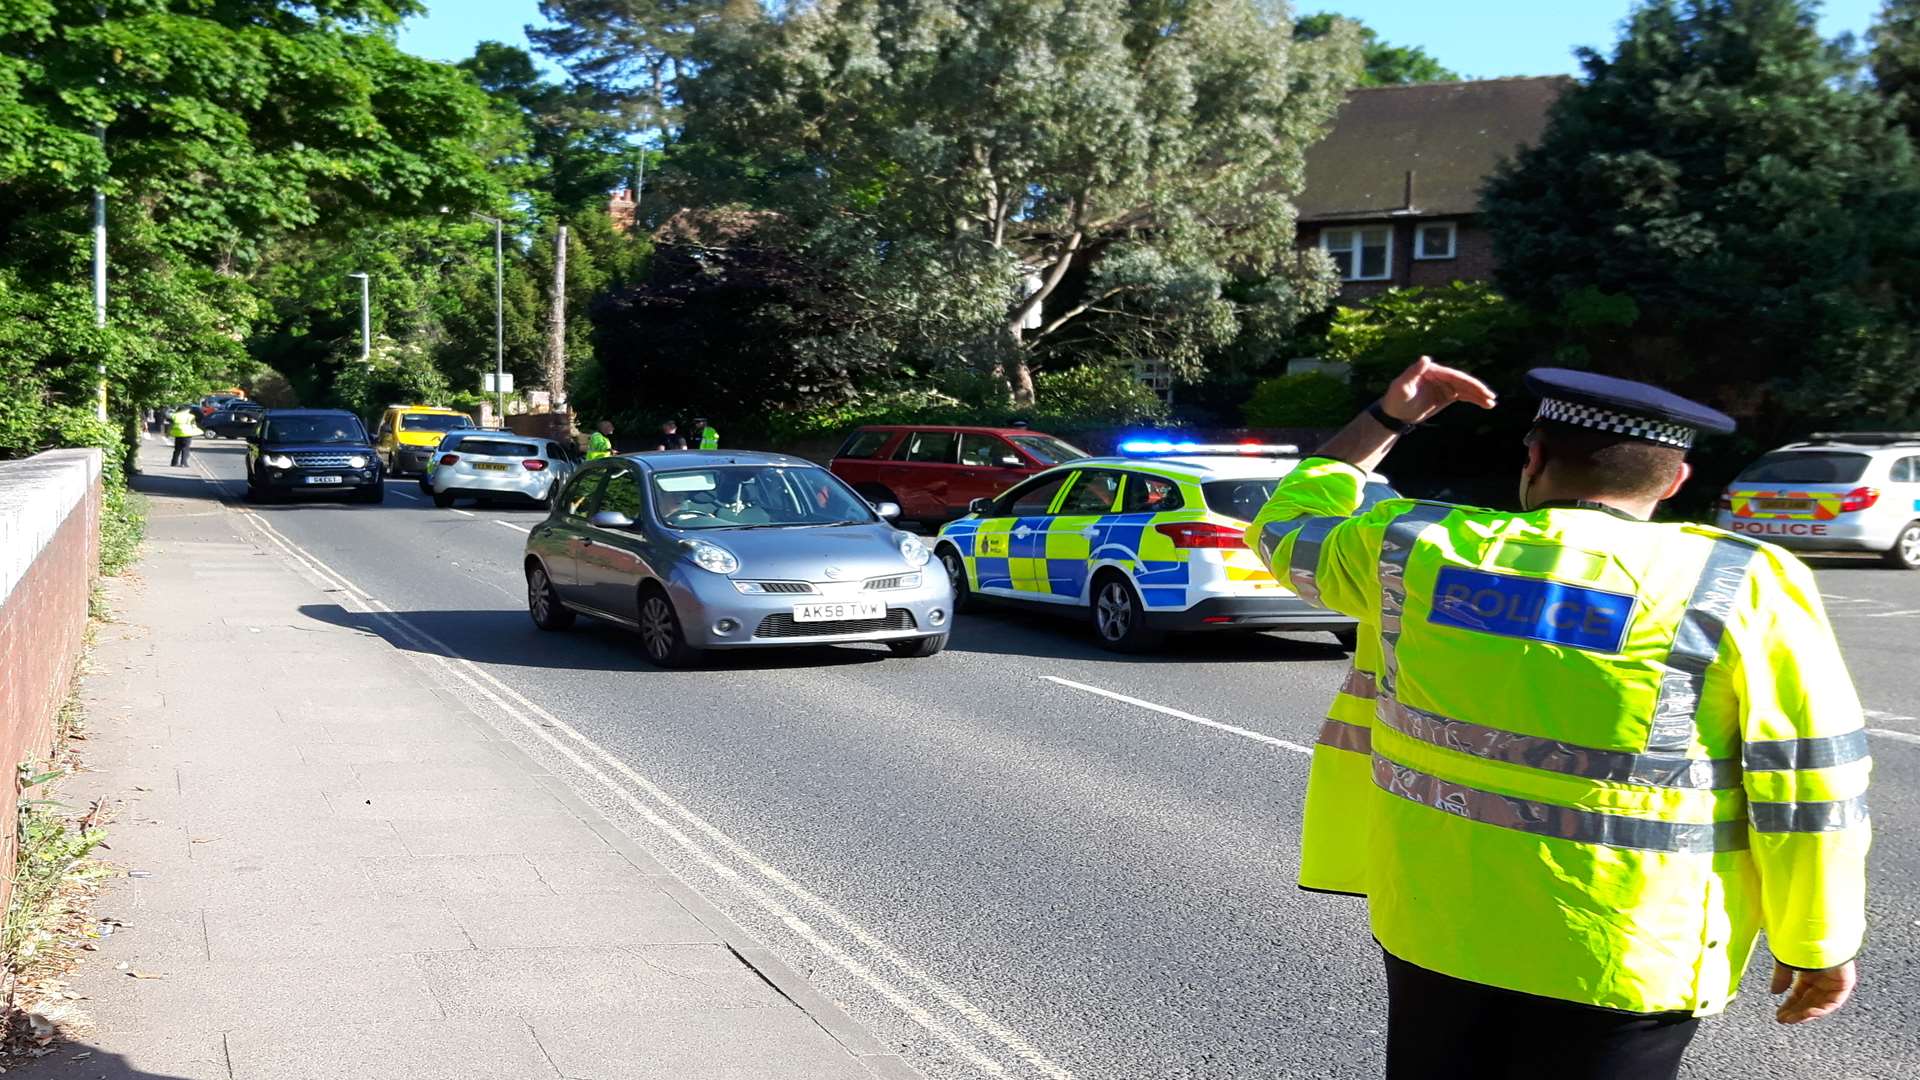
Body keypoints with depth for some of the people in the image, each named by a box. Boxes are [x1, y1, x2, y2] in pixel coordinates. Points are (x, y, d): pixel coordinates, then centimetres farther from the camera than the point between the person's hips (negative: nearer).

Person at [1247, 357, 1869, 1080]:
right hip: (1617, 960, -3)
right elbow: (1809, 784, -10)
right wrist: (1819, 942, 2)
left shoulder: (1415, 548, -4)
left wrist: (1385, 419, 21)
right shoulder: (1742, 591, -12)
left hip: (1437, 925, 3)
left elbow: (1288, 527, 15)